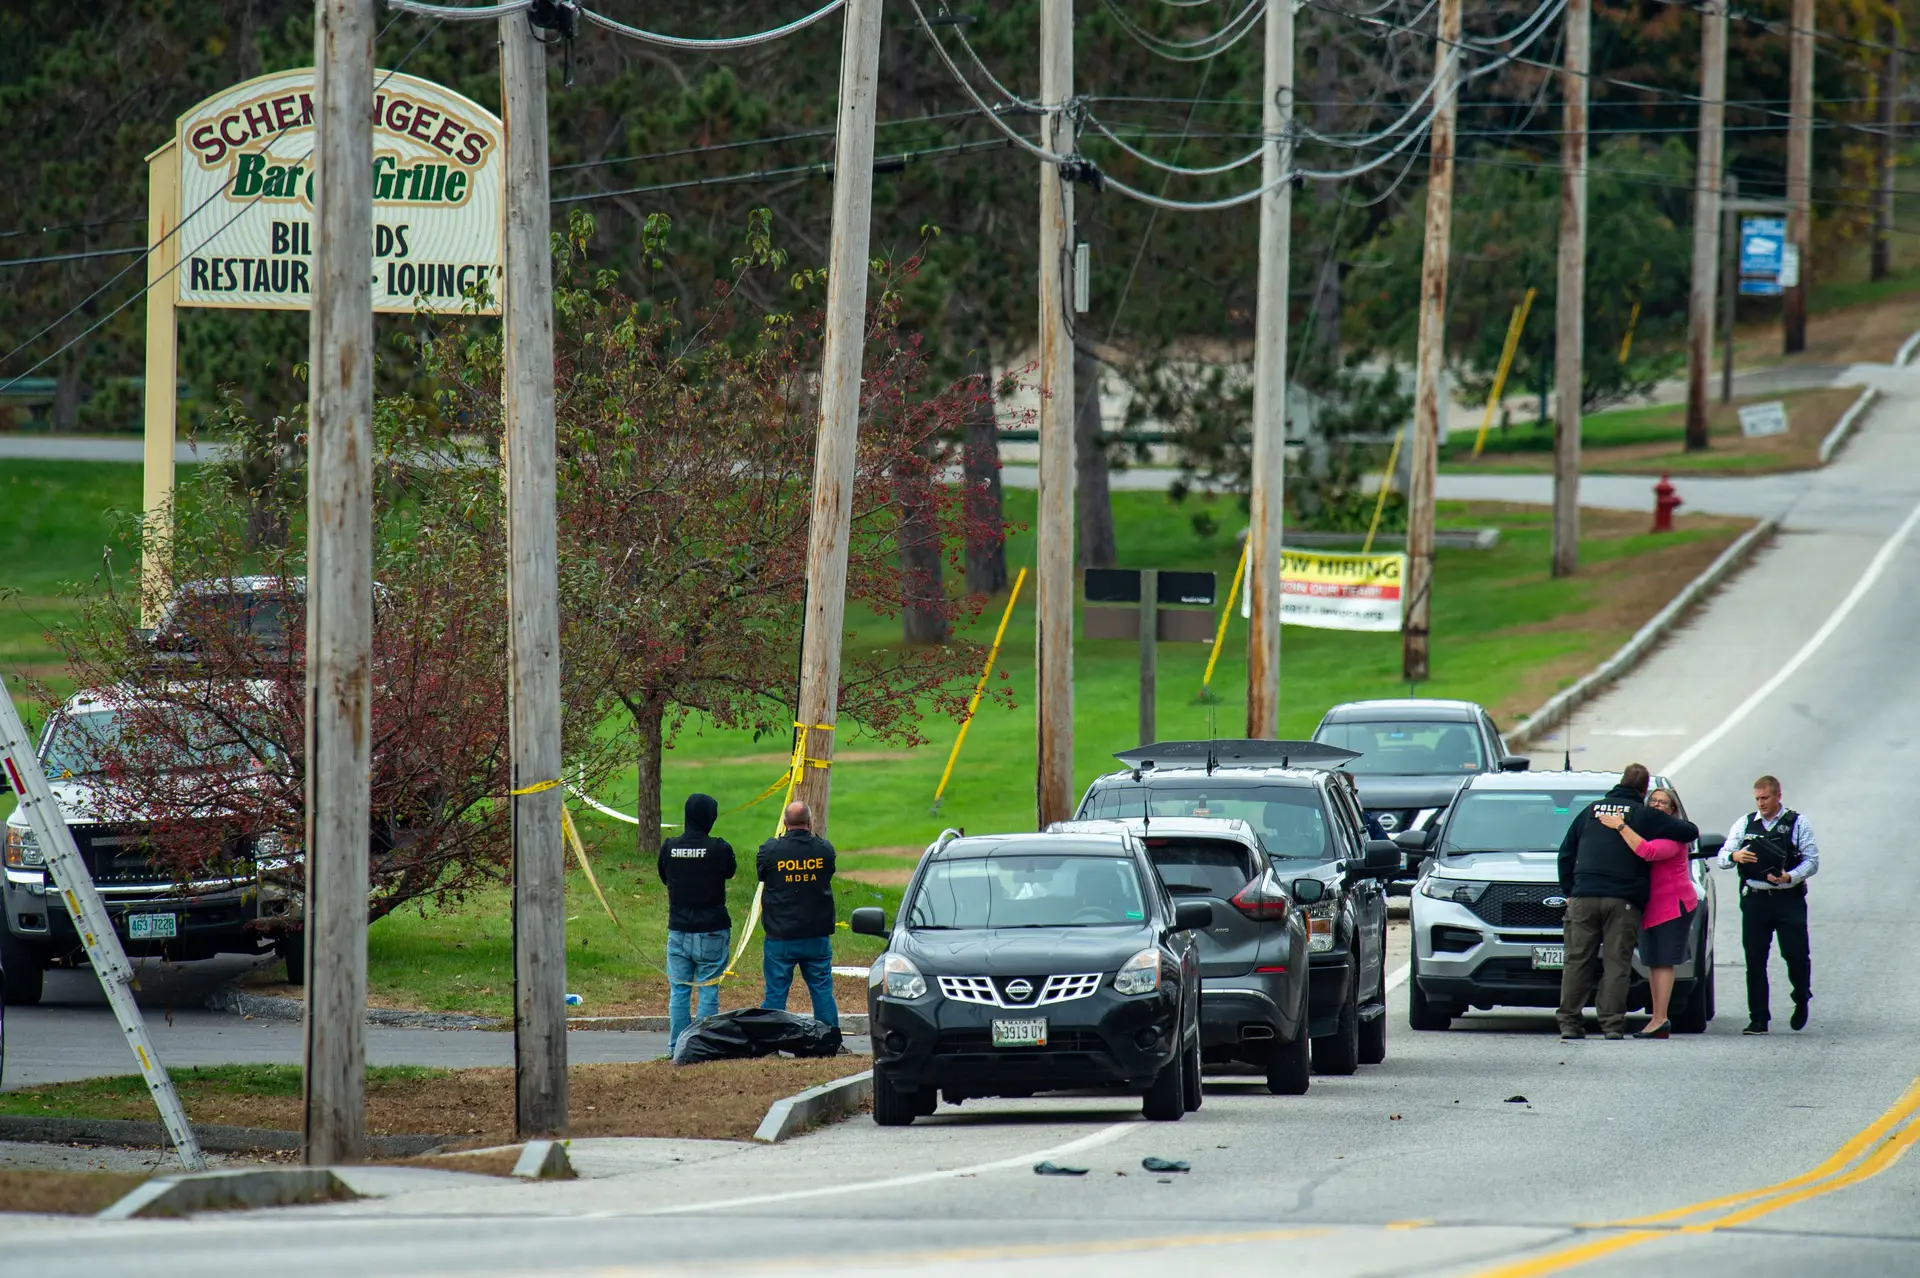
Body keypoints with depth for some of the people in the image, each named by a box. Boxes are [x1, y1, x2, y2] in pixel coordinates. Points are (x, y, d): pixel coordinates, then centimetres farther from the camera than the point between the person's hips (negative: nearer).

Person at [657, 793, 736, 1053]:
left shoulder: (669, 848, -3)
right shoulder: (719, 849, -13)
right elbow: (730, 871, 5)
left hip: (678, 931, 3)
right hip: (711, 931, -3)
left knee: (678, 991, 9)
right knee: (708, 990, 3)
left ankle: (676, 1046, 10)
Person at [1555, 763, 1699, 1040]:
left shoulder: (1591, 810, 16)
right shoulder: (1643, 815, 3)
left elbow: (1566, 852, 19)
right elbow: (1690, 832, 1)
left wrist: (1569, 891, 24)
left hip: (1584, 896, 3)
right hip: (1622, 901, -3)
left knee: (1577, 961, 4)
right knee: (1616, 963, -1)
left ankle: (1569, 1022, 1)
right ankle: (1613, 1023, -6)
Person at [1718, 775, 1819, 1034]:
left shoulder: (1797, 823, 6)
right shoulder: (1745, 824, 14)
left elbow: (1812, 861, 0)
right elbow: (1722, 856, 9)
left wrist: (1790, 877, -18)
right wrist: (1735, 856, -15)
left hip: (1789, 899, -2)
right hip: (1755, 900, 2)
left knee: (1796, 954, -7)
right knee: (1755, 960, -2)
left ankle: (1801, 1000, 21)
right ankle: (1758, 1019, 3)